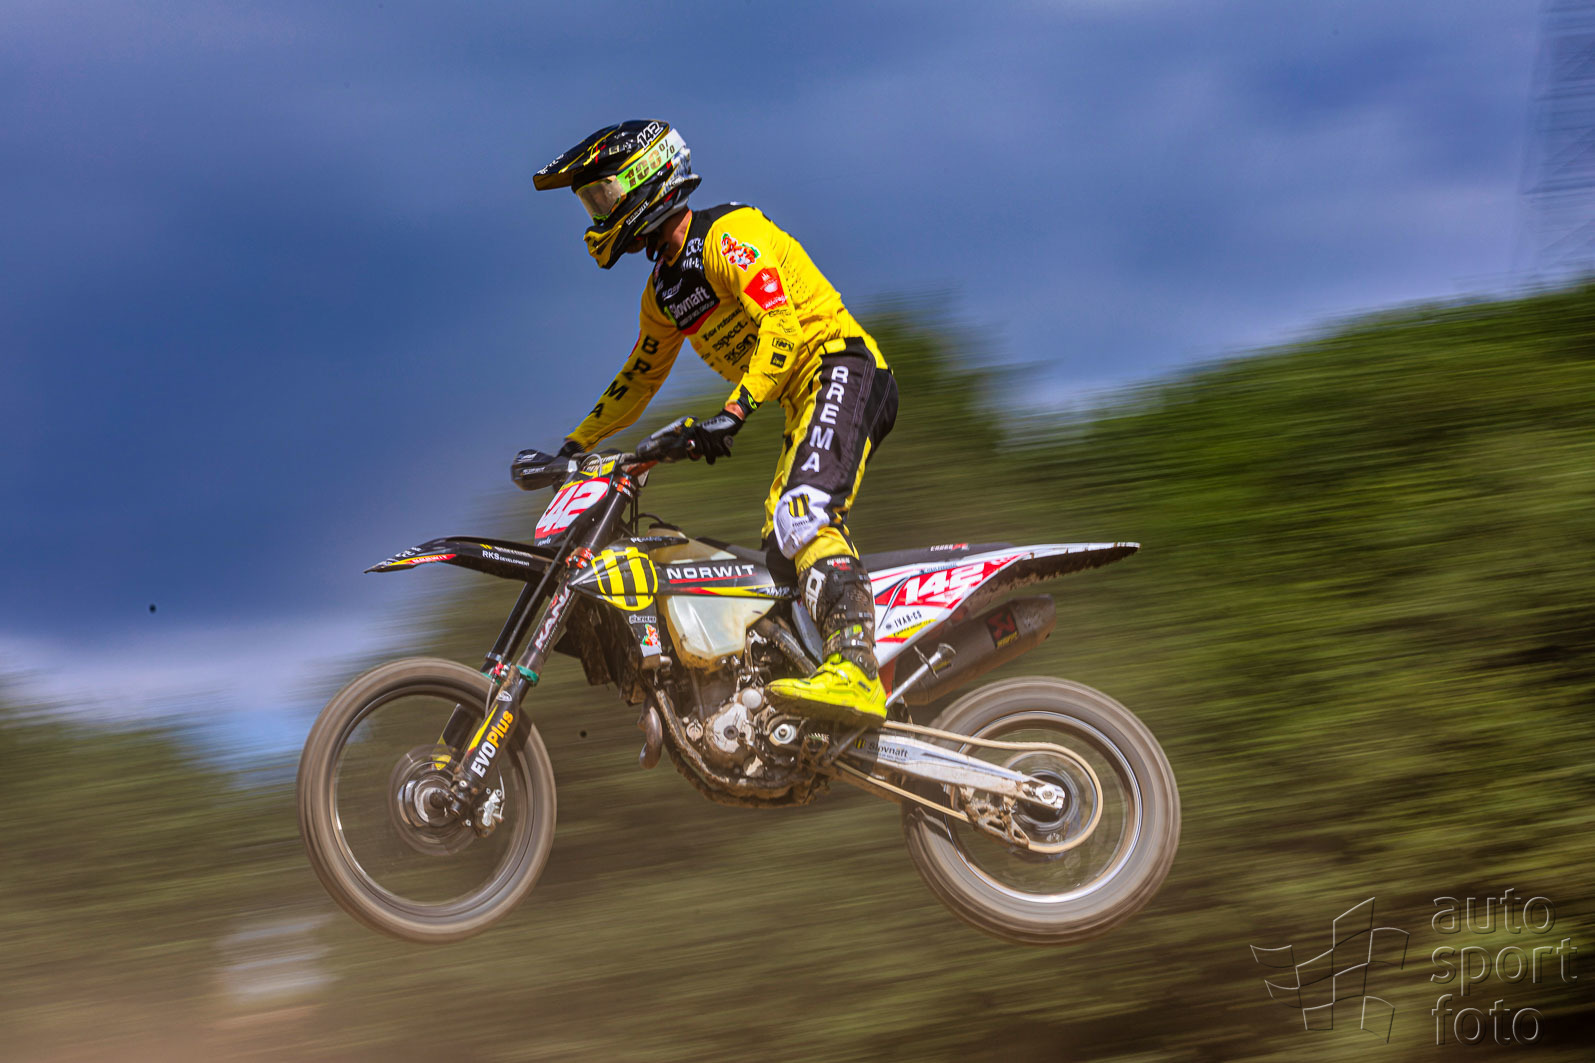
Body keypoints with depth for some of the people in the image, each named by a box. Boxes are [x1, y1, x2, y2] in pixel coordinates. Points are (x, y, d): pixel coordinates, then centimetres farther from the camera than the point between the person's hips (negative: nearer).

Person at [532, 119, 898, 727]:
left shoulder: (727, 235, -10)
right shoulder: (662, 290, 20)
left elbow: (781, 326, -23)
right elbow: (640, 377, 32)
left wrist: (732, 414, -33)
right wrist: (577, 444, 26)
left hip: (839, 364, -11)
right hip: (803, 403, 11)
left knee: (804, 513, -31)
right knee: (783, 553, 2)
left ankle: (854, 667, -47)